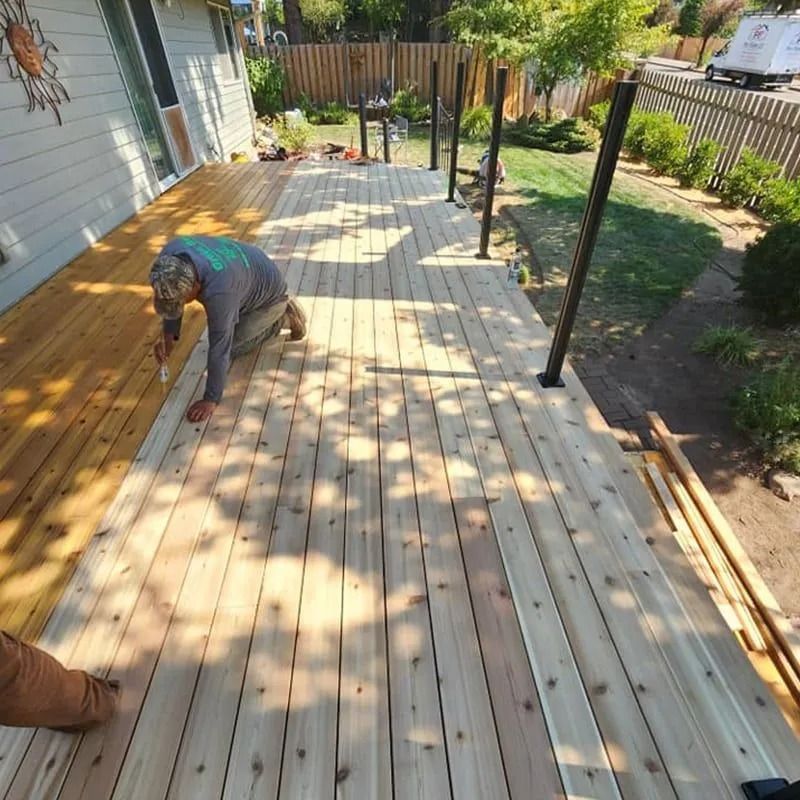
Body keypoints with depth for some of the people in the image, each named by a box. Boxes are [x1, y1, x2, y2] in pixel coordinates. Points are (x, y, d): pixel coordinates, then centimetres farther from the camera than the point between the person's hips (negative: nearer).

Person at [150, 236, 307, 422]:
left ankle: (282, 317, 7)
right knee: (220, 332, 19)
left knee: (229, 347, -3)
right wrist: (169, 335, -16)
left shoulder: (218, 290, -43)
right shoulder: (171, 254, -22)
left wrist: (211, 399, -31)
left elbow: (219, 347, -37)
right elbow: (171, 297, -5)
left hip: (268, 292, -7)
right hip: (245, 276, 8)